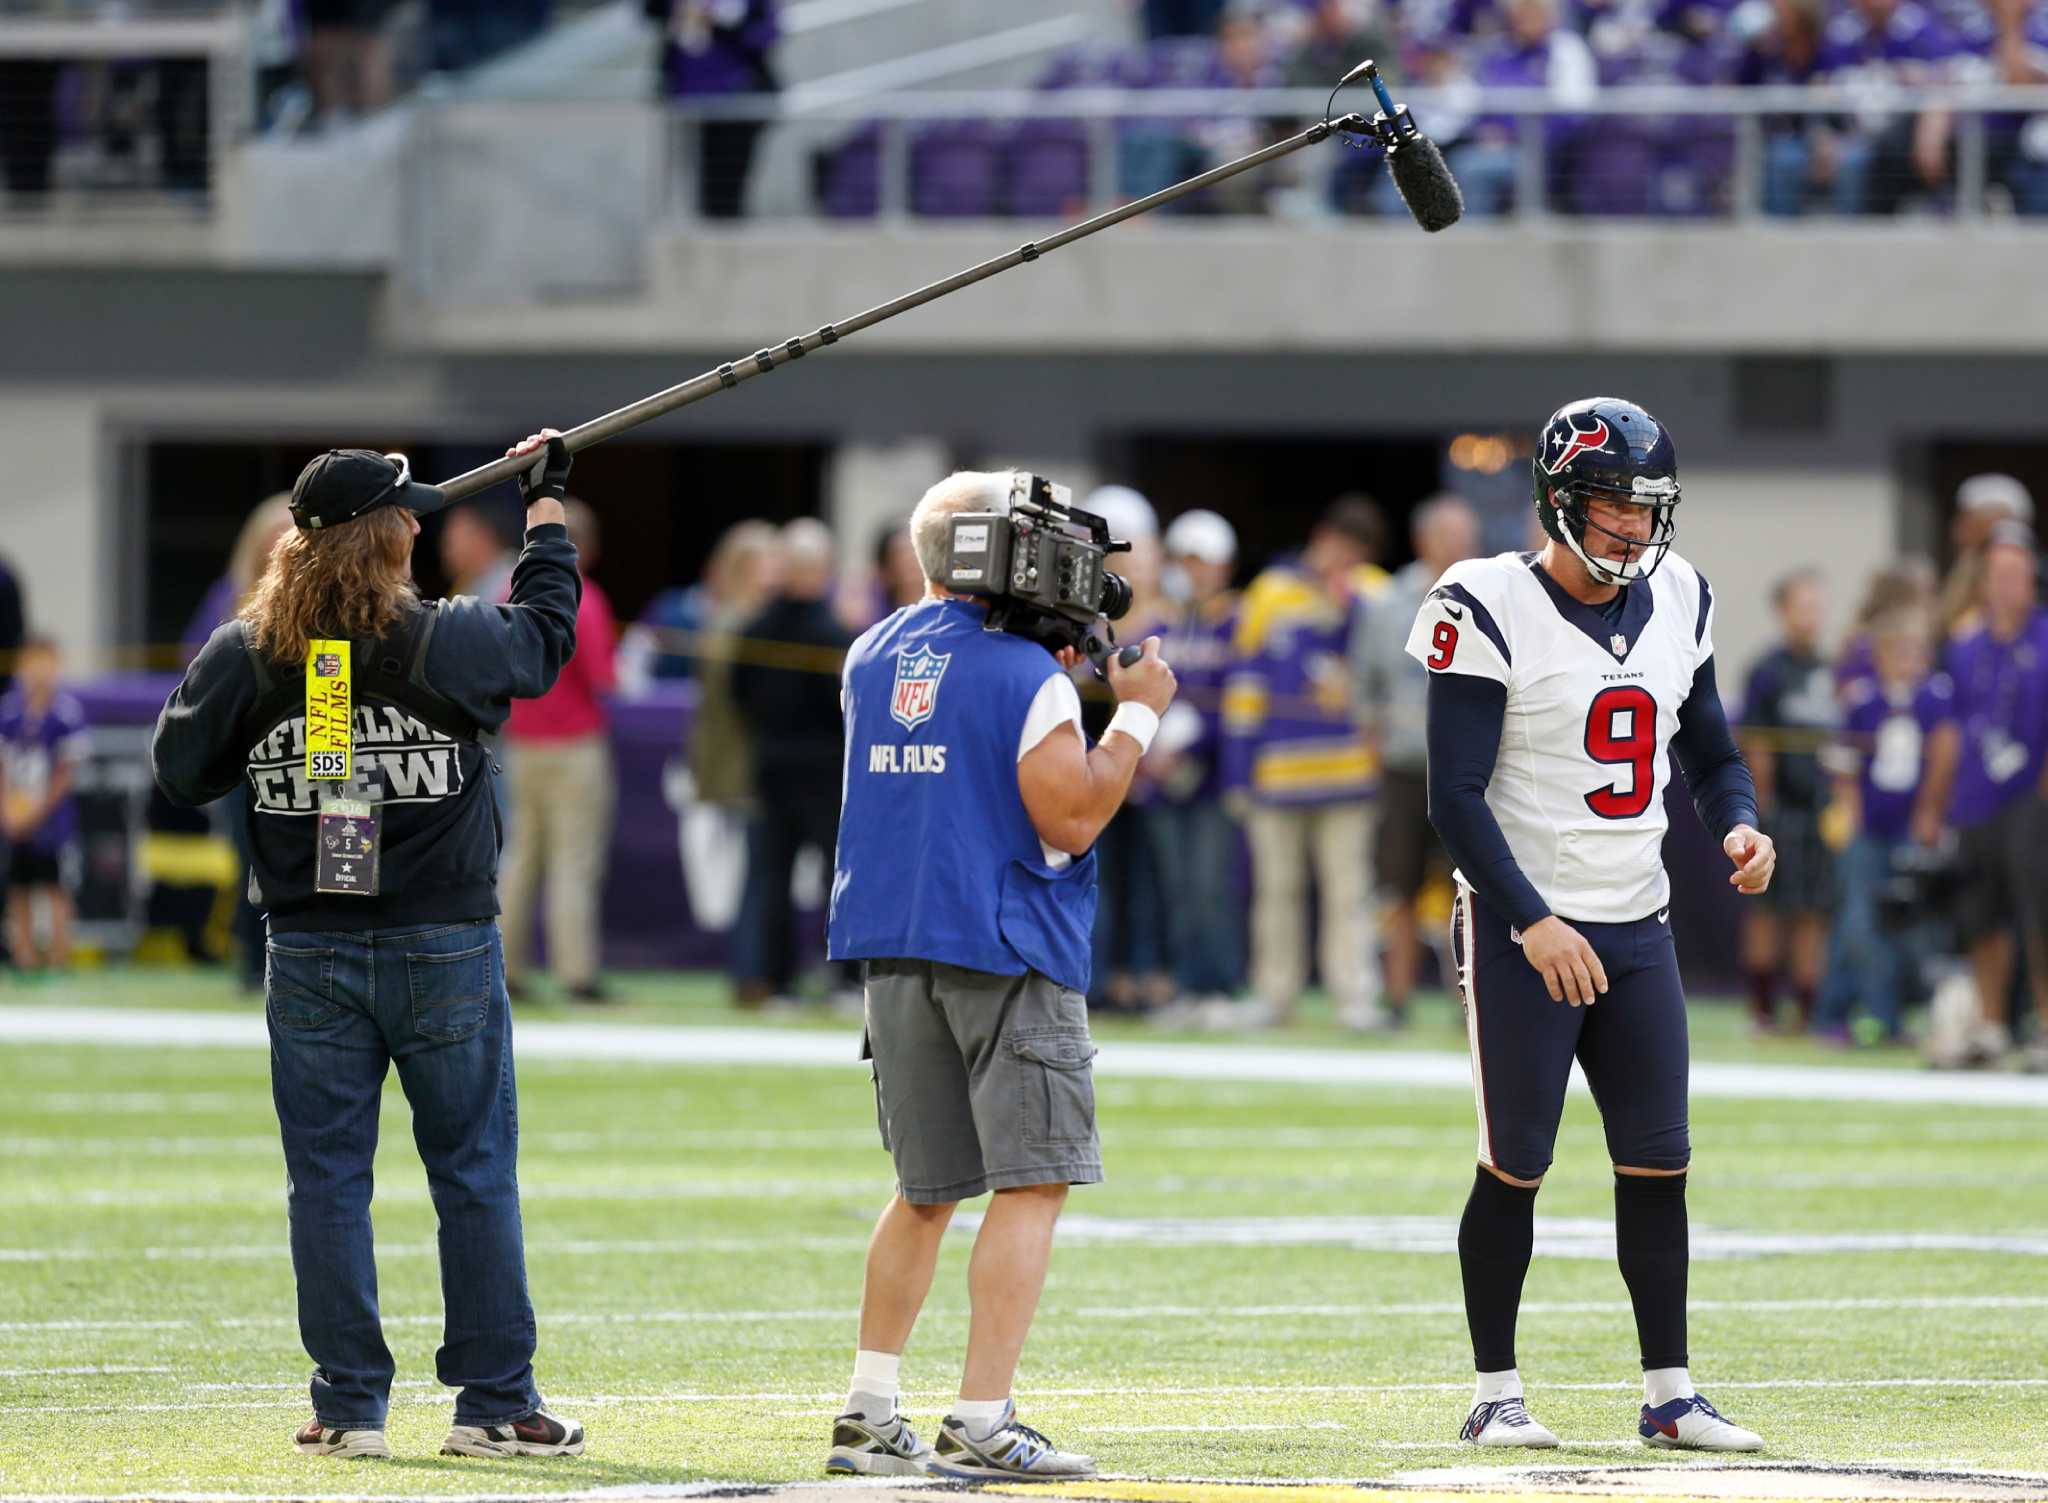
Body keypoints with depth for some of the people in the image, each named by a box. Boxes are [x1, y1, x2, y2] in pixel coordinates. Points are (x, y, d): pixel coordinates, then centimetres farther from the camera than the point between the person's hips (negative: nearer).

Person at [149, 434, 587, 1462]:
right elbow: (545, 634, 10)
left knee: (326, 1178, 6)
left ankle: (350, 1406, 5)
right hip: (442, 950, -1)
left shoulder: (246, 655, -4)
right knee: (475, 1175, 7)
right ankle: (494, 1402, 7)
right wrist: (546, 512, 23)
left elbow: (179, 770, 3)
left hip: (310, 954, 1)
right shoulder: (448, 643, -9)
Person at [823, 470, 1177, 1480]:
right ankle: (982, 1425, -10)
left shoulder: (870, 662, 10)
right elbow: (1070, 817, -13)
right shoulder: (1026, 675, -12)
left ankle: (868, 1414, 12)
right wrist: (1136, 714, -3)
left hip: (893, 950, 7)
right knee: (1032, 1183, -3)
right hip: (1009, 950, -7)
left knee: (926, 1190, 15)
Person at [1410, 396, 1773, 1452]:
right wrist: (1533, 923, -22)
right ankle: (1496, 1395, 8)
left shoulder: (1675, 602, 7)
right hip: (1521, 929, -6)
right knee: (1515, 1166, -1)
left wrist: (1739, 826, -4)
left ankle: (1668, 1395, 11)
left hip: (1637, 928, 6)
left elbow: (1709, 750, 19)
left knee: (1658, 1164, 4)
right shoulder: (1491, 612, -12)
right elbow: (1456, 796, -15)